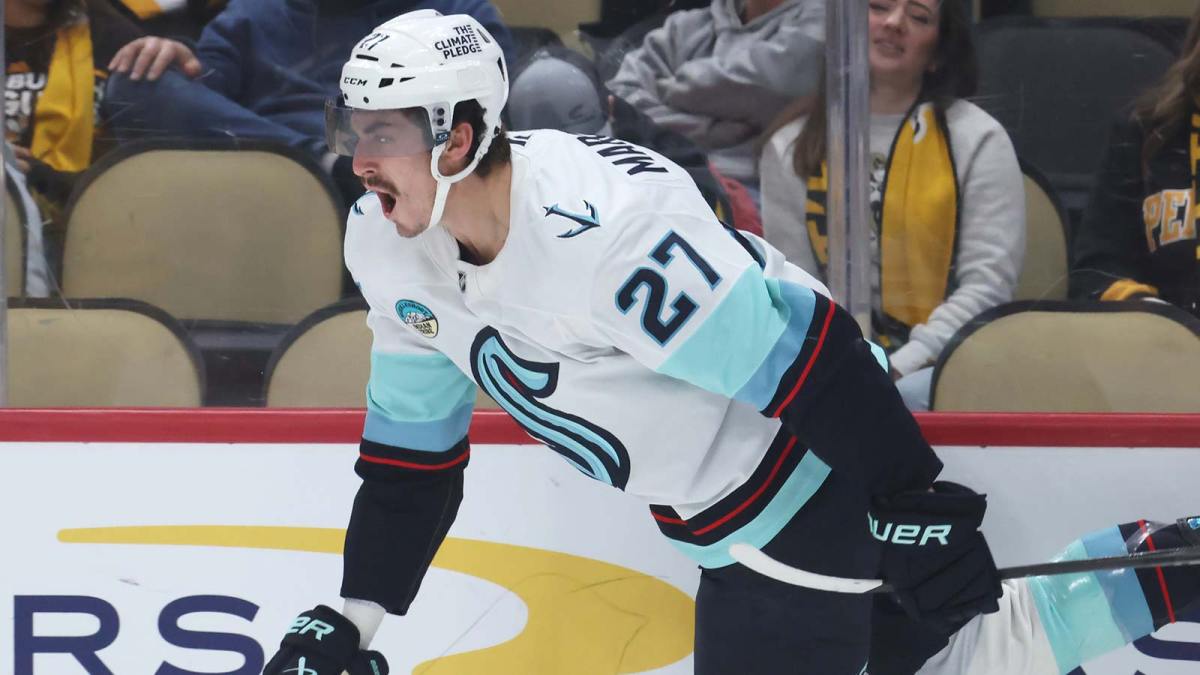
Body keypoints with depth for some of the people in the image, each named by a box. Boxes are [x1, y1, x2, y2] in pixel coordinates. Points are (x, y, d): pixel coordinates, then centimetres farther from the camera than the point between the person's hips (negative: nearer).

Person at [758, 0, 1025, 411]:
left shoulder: (978, 139, 5)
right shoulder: (791, 147, 13)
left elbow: (988, 284, -3)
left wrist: (897, 368, -14)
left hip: (940, 361, -3)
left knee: (913, 396, -38)